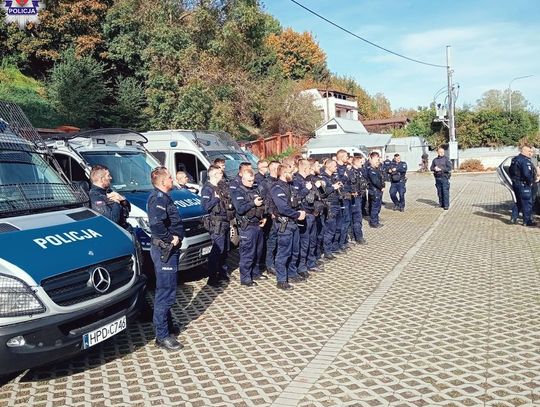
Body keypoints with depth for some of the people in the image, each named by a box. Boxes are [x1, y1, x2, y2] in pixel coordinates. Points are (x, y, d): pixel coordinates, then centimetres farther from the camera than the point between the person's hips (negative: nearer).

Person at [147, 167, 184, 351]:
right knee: (165, 293, -5)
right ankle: (162, 336, 3)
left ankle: (168, 326, 35)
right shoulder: (159, 198, -18)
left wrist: (174, 237, 5)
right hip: (165, 251, -11)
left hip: (167, 249, 11)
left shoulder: (161, 196, 15)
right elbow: (156, 224, -34)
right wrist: (171, 238, -22)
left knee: (165, 291, 21)